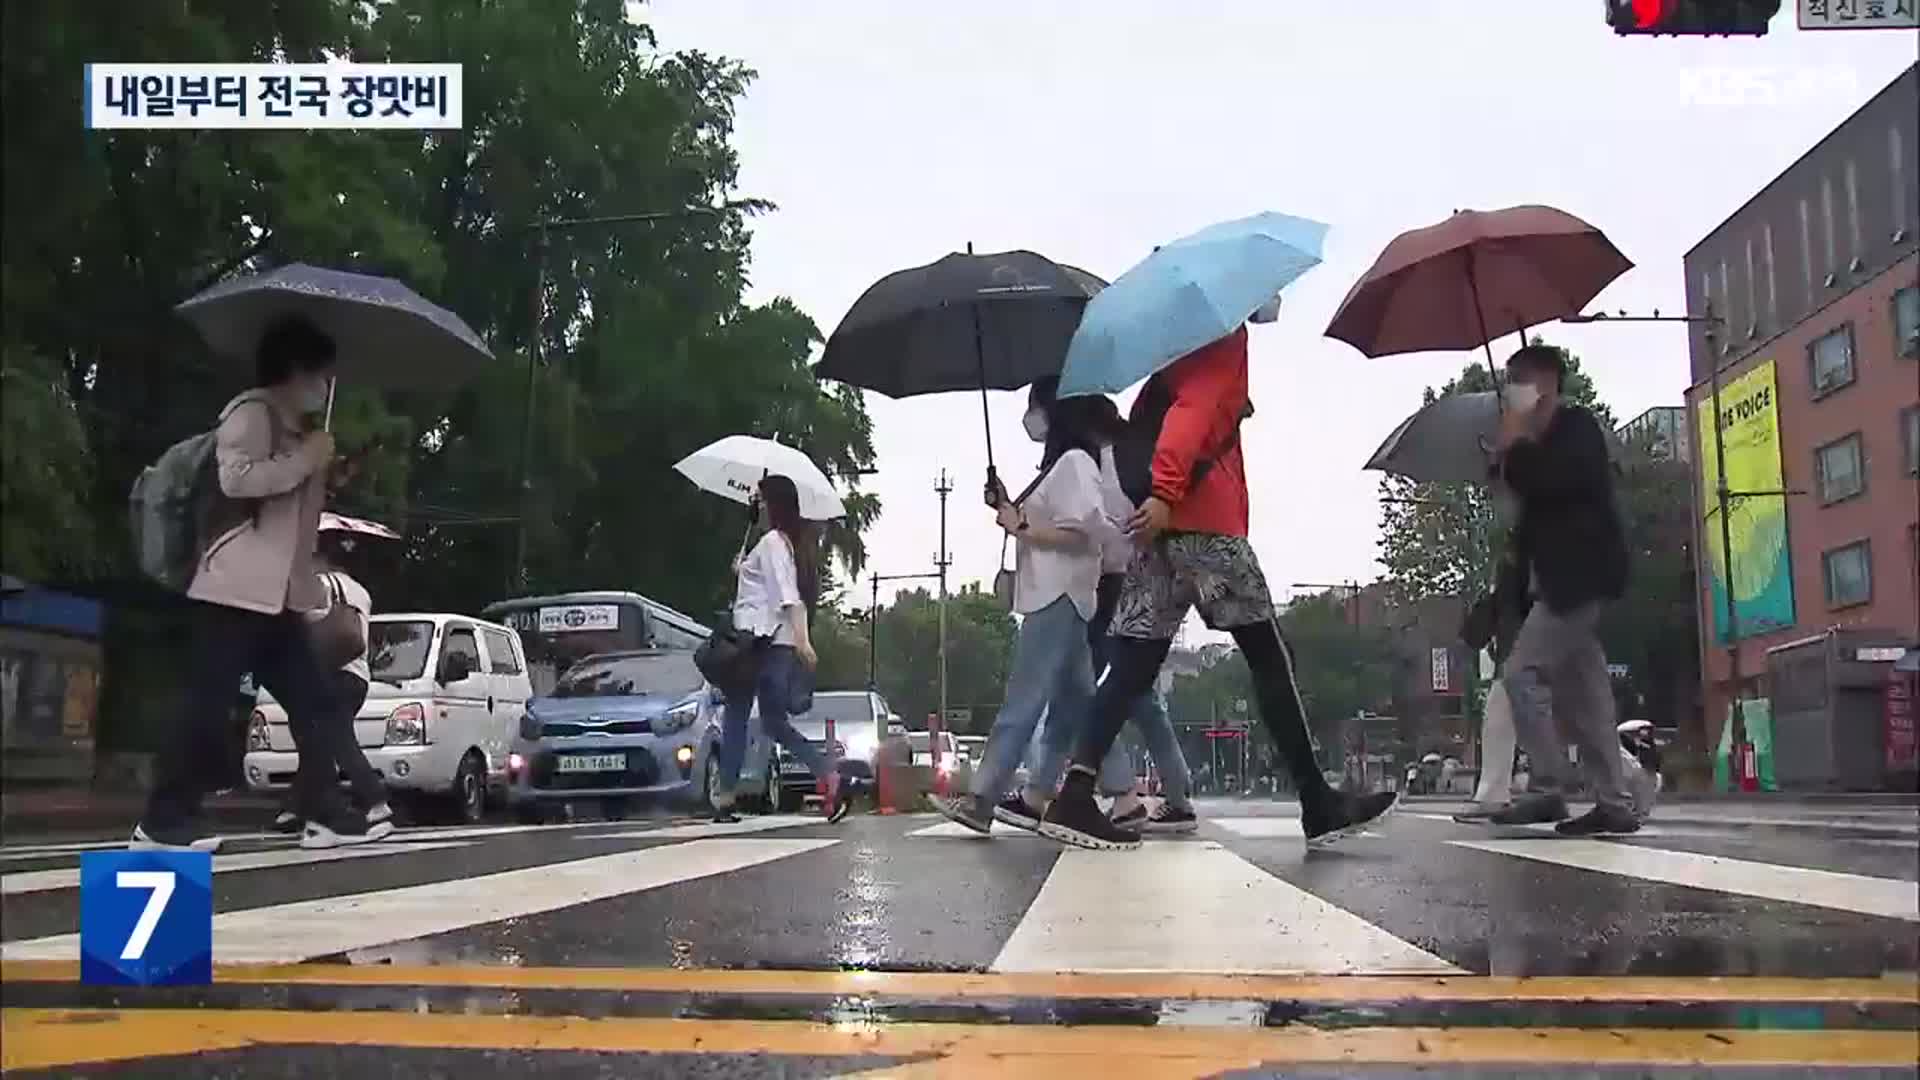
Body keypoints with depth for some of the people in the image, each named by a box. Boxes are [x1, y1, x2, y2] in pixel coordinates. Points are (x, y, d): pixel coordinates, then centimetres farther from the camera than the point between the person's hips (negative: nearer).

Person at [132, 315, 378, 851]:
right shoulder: (251, 412, -7)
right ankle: (162, 822, -5)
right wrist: (305, 459, -15)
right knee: (207, 705, -10)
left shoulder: (293, 429, 23)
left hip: (281, 594, 10)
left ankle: (322, 812, 8)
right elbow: (236, 478, -24)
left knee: (312, 702, 6)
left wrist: (323, 474, 20)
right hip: (237, 589, -10)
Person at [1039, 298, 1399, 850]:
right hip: (1203, 519, -8)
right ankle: (1319, 806, 4)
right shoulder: (1225, 336, 0)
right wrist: (1166, 493, -28)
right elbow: (1191, 412, -17)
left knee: (1135, 664, 0)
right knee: (1269, 657, -1)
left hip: (1161, 521, 8)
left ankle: (1074, 798, -11)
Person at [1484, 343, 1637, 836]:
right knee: (1582, 692, 7)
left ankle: (1548, 789, -13)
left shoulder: (1576, 426, -4)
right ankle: (1614, 803, 7)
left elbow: (1549, 481, -23)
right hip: (1569, 577, 10)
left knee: (1522, 673, -15)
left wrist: (1513, 444, -9)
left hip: (1578, 574, -10)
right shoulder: (1548, 442, 22)